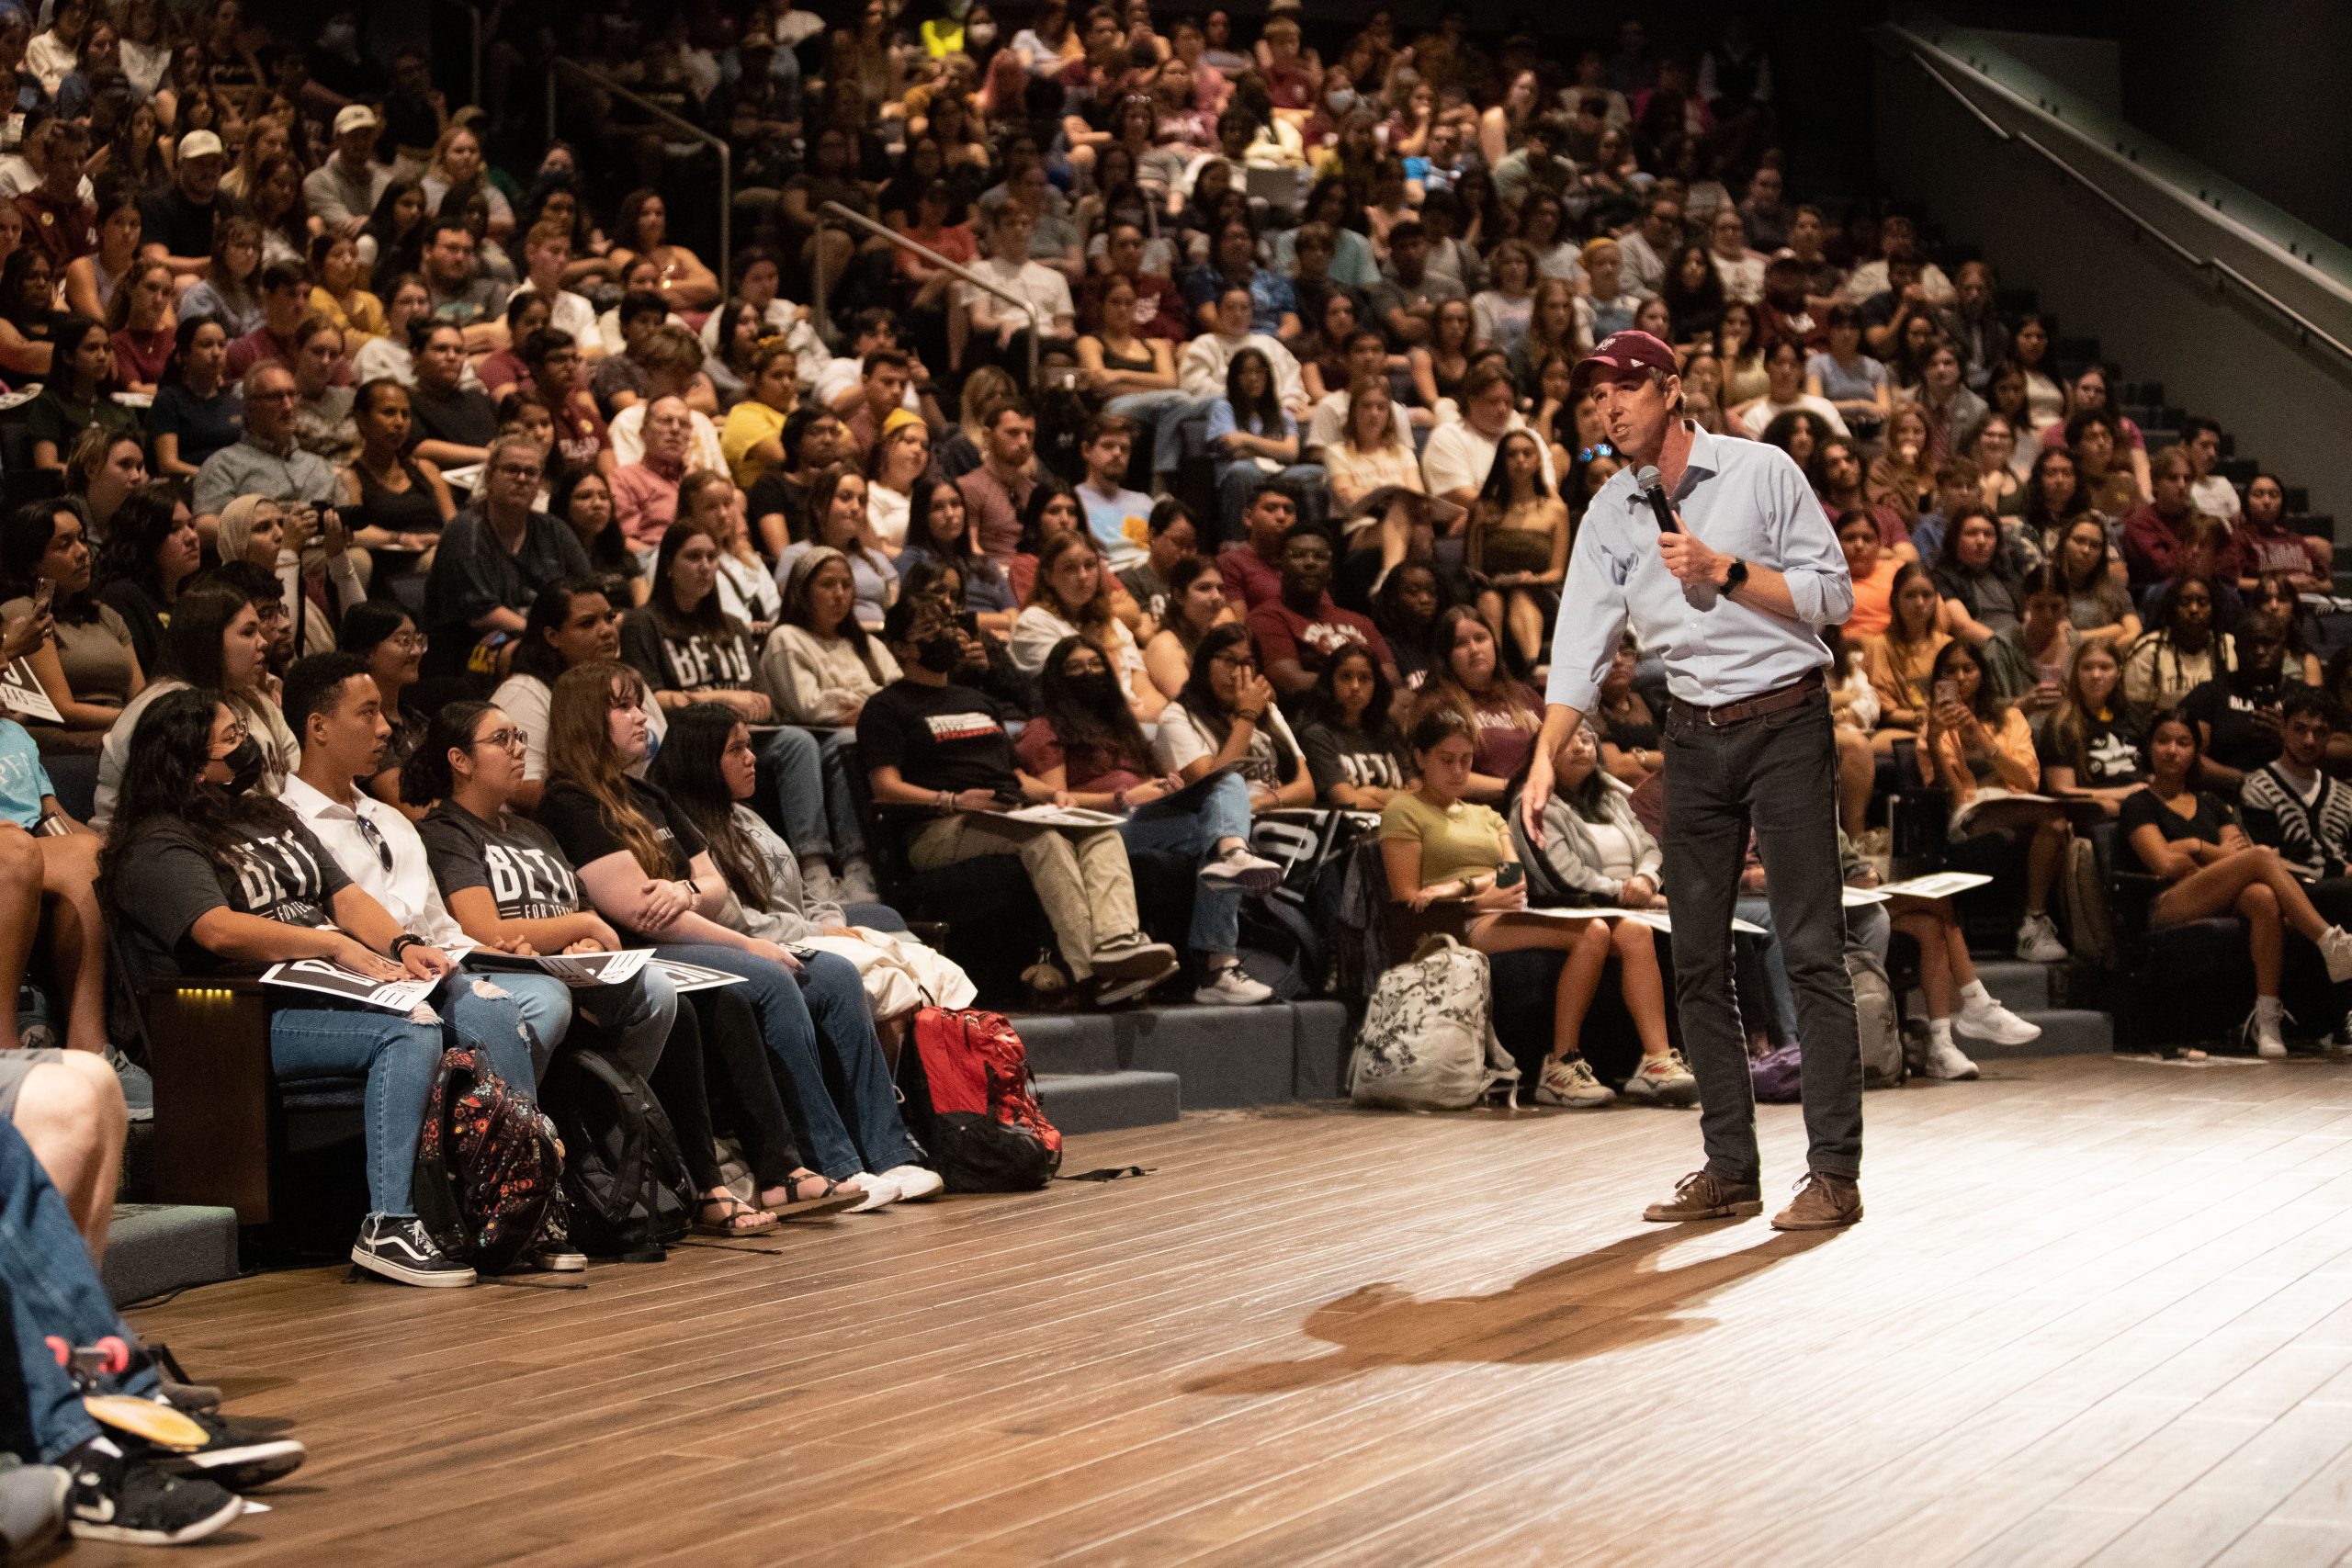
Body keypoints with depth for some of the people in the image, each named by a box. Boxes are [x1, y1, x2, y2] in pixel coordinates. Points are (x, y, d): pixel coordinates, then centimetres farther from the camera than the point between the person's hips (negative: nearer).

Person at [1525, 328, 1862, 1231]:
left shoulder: (1761, 472, -4)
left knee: (1811, 949, -8)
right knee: (1697, 960, 5)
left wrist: (1725, 571, -16)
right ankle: (1729, 1172, 12)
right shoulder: (1611, 514, 7)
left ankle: (1835, 1172, -6)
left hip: (1786, 724, -5)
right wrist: (1544, 759, -8)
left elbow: (1833, 596, -6)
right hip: (1695, 739, 5)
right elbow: (1581, 645, 3)